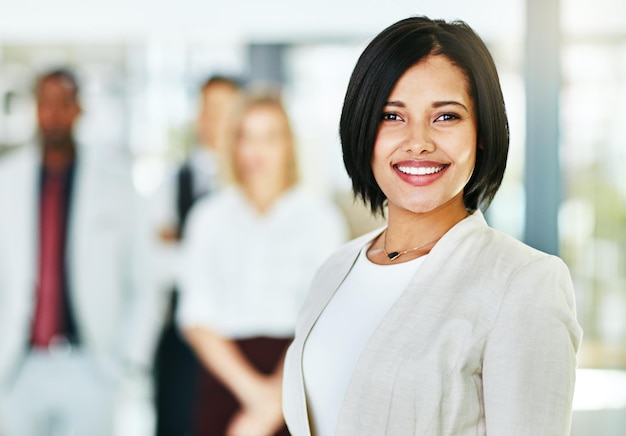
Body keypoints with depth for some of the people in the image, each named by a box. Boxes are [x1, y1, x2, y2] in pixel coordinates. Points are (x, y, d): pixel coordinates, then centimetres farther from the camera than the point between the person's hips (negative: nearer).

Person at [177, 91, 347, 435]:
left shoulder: (321, 219, 4)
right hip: (225, 375, 1)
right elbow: (197, 320, 3)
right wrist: (252, 389, -8)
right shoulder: (209, 217, 10)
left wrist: (277, 399, -9)